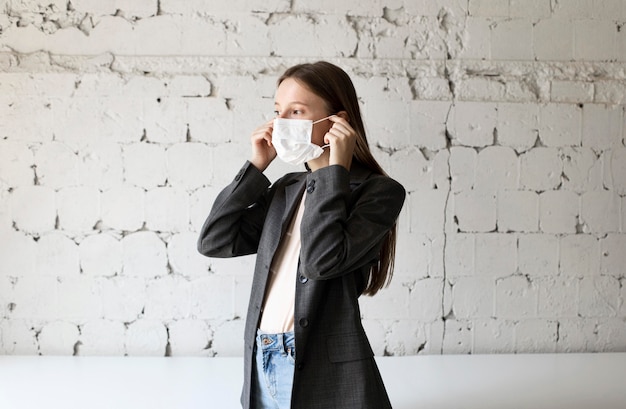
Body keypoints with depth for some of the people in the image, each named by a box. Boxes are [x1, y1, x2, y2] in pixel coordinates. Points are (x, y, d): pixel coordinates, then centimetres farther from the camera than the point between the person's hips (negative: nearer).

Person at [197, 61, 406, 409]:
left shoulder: (379, 191, -7)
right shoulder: (287, 188, 12)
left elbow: (322, 261, -22)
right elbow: (214, 243, 6)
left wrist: (334, 171, -15)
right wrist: (256, 167, 4)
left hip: (324, 371, -6)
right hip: (262, 364, 6)